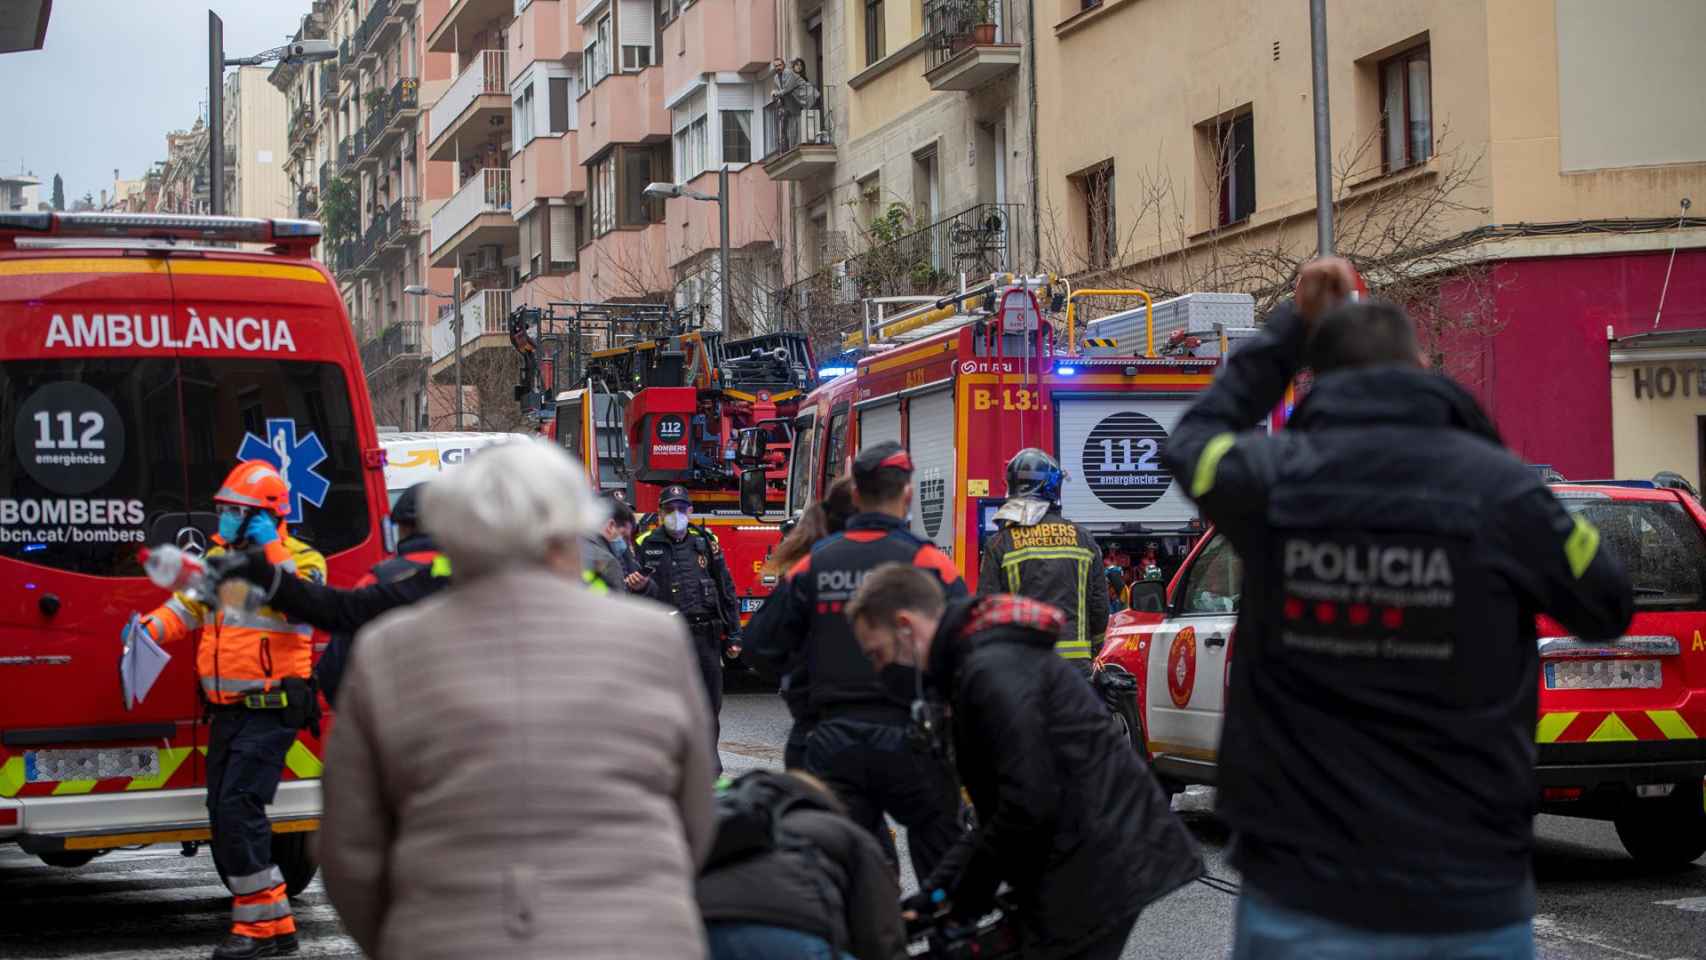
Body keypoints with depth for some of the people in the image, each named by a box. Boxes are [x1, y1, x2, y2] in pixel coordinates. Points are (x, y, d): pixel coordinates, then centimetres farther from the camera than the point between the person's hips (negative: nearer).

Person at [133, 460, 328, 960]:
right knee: (225, 815, 8)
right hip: (227, 710, 8)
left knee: (238, 808, -17)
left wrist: (272, 550, -26)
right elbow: (186, 607, 12)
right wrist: (150, 629, -6)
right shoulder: (219, 557, 14)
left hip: (270, 709, -8)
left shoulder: (299, 559, -8)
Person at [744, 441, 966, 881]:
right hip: (908, 742, -3)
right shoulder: (927, 563, -9)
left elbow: (764, 647, 6)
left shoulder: (813, 563, 2)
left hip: (834, 747, 3)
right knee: (944, 870, 11)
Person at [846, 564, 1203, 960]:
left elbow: (1029, 802, -22)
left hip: (1100, 866, -11)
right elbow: (1000, 808, 19)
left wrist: (969, 894, -10)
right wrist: (940, 884, 10)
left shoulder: (992, 670, -18)